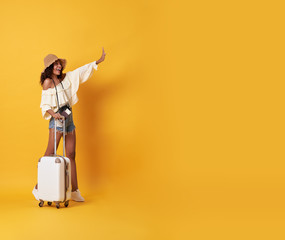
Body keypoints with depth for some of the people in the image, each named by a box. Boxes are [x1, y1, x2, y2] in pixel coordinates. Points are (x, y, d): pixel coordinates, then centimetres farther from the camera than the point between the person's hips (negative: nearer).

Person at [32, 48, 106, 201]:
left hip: (69, 118, 6)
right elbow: (45, 105, -7)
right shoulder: (47, 82, -4)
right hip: (57, 119, -6)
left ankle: (75, 191, 11)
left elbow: (82, 71, 18)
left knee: (71, 155, 6)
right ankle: (38, 187, 4)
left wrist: (98, 61, 18)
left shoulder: (66, 78, 12)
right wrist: (53, 113, -25)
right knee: (50, 154, -6)